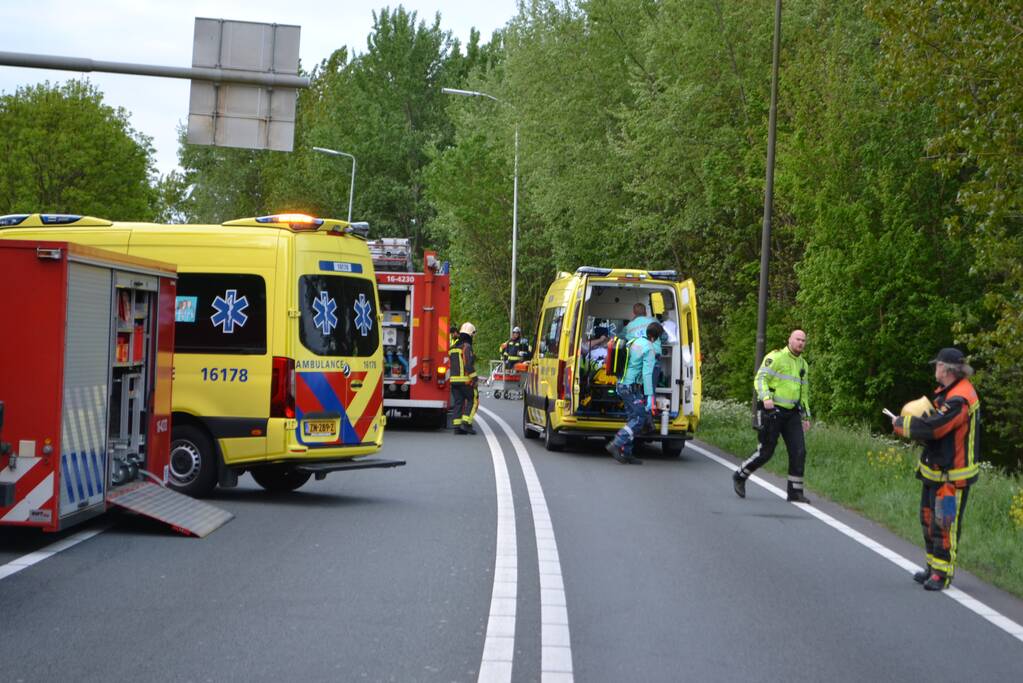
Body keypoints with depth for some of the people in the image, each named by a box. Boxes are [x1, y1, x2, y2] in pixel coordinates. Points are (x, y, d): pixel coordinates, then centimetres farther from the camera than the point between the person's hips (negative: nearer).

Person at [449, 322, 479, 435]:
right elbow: (469, 365, -19)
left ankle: (457, 425, 3)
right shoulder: (467, 347, -11)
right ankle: (466, 423, -9)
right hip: (466, 380, -7)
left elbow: (449, 365, 17)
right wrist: (474, 379, -16)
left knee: (458, 402, 8)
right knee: (473, 400, 2)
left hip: (454, 379, 7)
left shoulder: (453, 347, 14)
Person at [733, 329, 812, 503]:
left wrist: (806, 417, 20)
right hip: (773, 410, -6)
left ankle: (795, 492, 0)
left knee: (799, 451, -5)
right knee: (766, 452, -3)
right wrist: (766, 397, -31)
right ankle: (740, 476, 20)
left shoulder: (803, 364, 17)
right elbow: (760, 379, -14)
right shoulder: (775, 357, -6)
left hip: (792, 413, 6)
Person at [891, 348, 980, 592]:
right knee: (928, 517, 17)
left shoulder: (960, 400, -24)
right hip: (936, 470, 10)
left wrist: (901, 424, -13)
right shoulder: (947, 391, 10)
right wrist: (911, 421, -1)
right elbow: (936, 417, 20)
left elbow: (932, 427, -28)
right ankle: (933, 567, 28)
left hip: (953, 475, -10)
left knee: (944, 523, -4)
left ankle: (942, 572, 4)